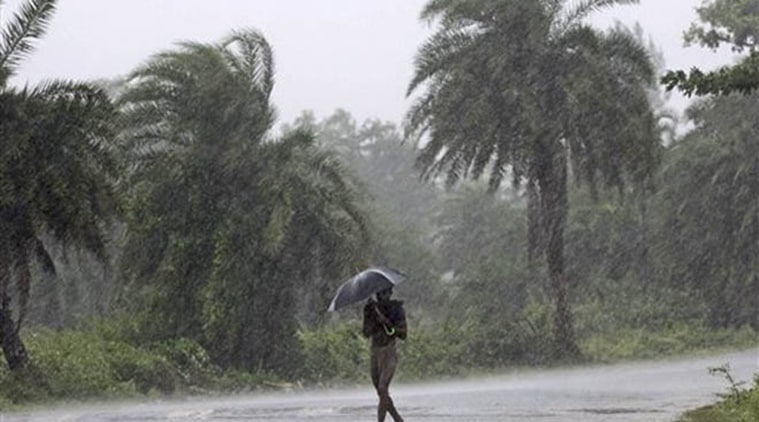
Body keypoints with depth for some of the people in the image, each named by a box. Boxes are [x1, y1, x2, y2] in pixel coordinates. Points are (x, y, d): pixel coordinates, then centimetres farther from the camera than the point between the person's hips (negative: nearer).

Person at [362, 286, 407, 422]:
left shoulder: (397, 309, -2)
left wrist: (387, 322, -18)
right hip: (375, 353, 6)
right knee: (382, 394, 8)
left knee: (383, 389, -21)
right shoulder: (374, 308, 10)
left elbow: (403, 334, -8)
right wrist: (367, 314, -9)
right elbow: (367, 333, 2)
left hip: (389, 354, -6)